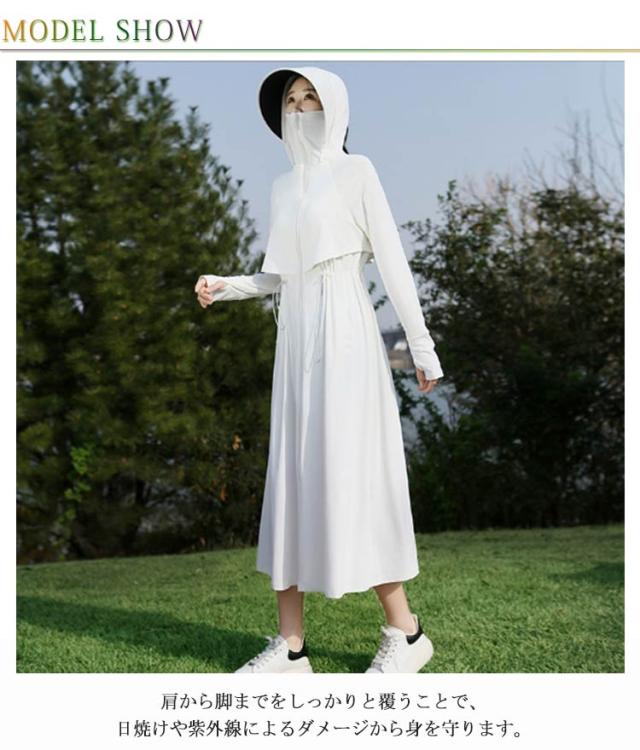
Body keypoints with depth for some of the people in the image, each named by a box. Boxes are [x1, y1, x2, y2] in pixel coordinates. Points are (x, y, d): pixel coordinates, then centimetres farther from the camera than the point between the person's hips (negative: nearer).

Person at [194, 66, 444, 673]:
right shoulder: (284, 185, 17)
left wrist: (421, 345, -7)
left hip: (344, 334, -6)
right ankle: (290, 644, 4)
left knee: (352, 474, -9)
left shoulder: (355, 171, 0)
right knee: (290, 476, 2)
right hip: (295, 338, 7)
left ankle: (405, 632, 3)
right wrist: (225, 287, 0)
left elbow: (391, 259, -5)